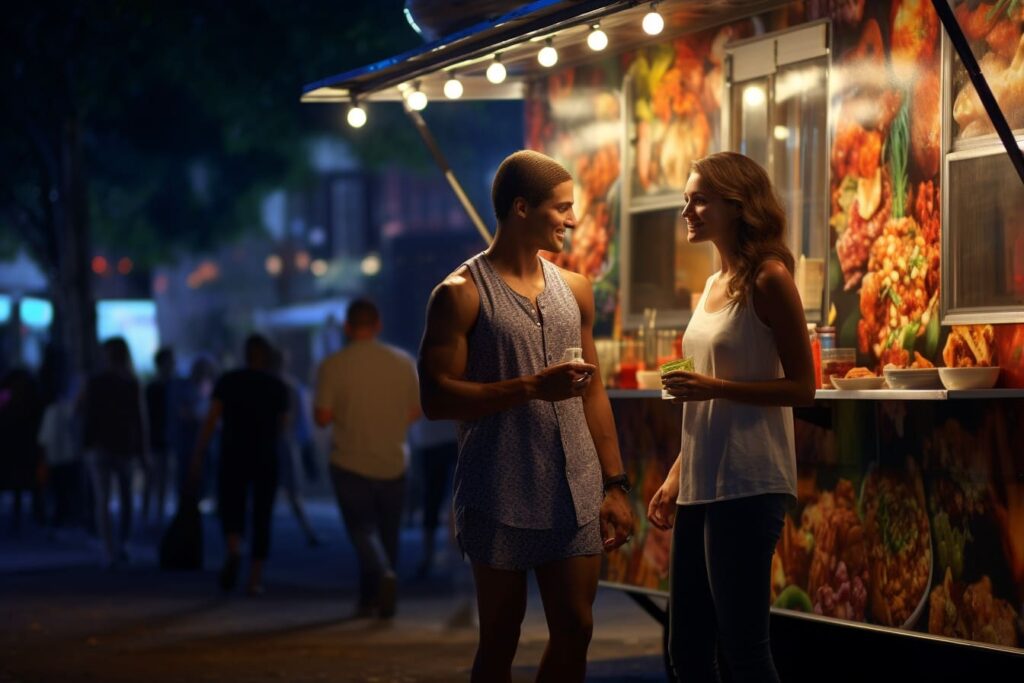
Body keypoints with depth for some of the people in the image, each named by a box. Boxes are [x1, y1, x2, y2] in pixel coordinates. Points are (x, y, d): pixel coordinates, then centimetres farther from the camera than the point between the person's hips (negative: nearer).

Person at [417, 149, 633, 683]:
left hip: (574, 495, 5)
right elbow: (437, 399, -12)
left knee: (575, 630, 5)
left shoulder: (574, 290, 12)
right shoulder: (462, 294, -6)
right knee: (500, 638, 3)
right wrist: (532, 387, -20)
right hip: (501, 499, -5)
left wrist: (614, 484, 10)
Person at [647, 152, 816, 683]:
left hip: (746, 485, -9)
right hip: (701, 486, 9)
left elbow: (801, 388, -12)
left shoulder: (768, 280, -8)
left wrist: (713, 387, -21)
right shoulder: (714, 286, 16)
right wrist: (675, 477, 17)